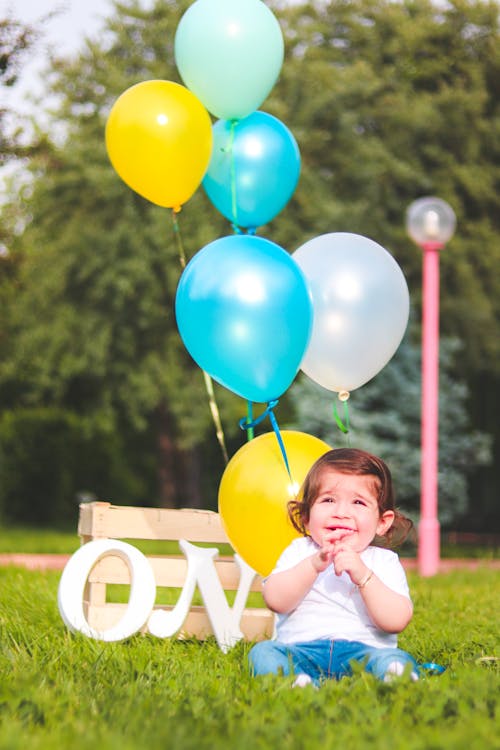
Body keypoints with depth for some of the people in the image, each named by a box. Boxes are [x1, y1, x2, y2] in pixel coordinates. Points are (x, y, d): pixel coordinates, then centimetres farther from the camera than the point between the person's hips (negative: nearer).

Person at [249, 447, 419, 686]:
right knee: (262, 652, -25)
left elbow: (397, 621, -5)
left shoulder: (384, 561, 11)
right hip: (300, 651, 2)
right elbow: (275, 601, -2)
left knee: (395, 660, -31)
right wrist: (314, 565, -14)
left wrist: (362, 575, -15)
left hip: (364, 651, -1)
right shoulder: (300, 551, 15)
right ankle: (298, 682, -50)